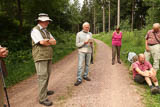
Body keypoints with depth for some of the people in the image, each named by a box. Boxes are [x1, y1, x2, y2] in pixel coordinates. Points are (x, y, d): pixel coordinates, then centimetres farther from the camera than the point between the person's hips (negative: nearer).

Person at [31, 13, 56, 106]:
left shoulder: (46, 31, 16)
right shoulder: (35, 30, -9)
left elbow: (54, 42, 7)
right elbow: (42, 42, -22)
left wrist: (47, 40, -12)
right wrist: (50, 42, -4)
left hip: (48, 57, 8)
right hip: (40, 57, -8)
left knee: (47, 75, 15)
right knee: (43, 76, -7)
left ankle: (44, 91, 32)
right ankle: (43, 98, 1)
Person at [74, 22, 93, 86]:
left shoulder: (90, 34, 8)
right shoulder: (79, 34, -4)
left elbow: (91, 45, 10)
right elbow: (77, 44, -7)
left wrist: (91, 43, -14)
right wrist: (84, 43, -23)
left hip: (88, 51, 4)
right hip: (81, 51, -4)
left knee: (87, 64, 10)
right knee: (80, 65, -8)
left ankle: (85, 76, 27)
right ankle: (79, 80, -4)